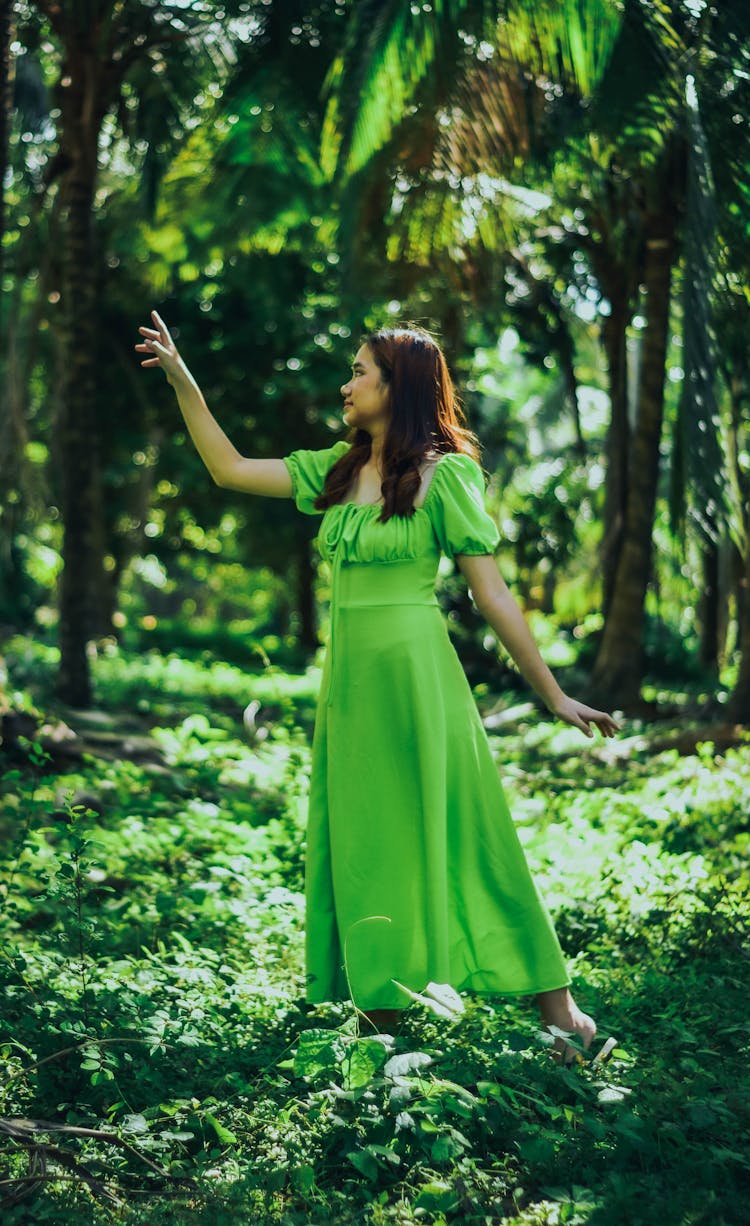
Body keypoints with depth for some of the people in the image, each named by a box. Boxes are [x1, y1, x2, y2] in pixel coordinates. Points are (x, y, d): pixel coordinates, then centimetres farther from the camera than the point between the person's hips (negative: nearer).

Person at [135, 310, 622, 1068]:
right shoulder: (336, 470, 10)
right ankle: (381, 1010, 20)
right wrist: (182, 381, 10)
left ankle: (556, 1006, 7)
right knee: (361, 844, 9)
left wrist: (554, 696, -7)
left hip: (414, 672, -6)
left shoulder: (444, 476, -8)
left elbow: (491, 594, -7)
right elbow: (229, 470, 14)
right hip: (348, 675, 7)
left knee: (452, 837, -3)